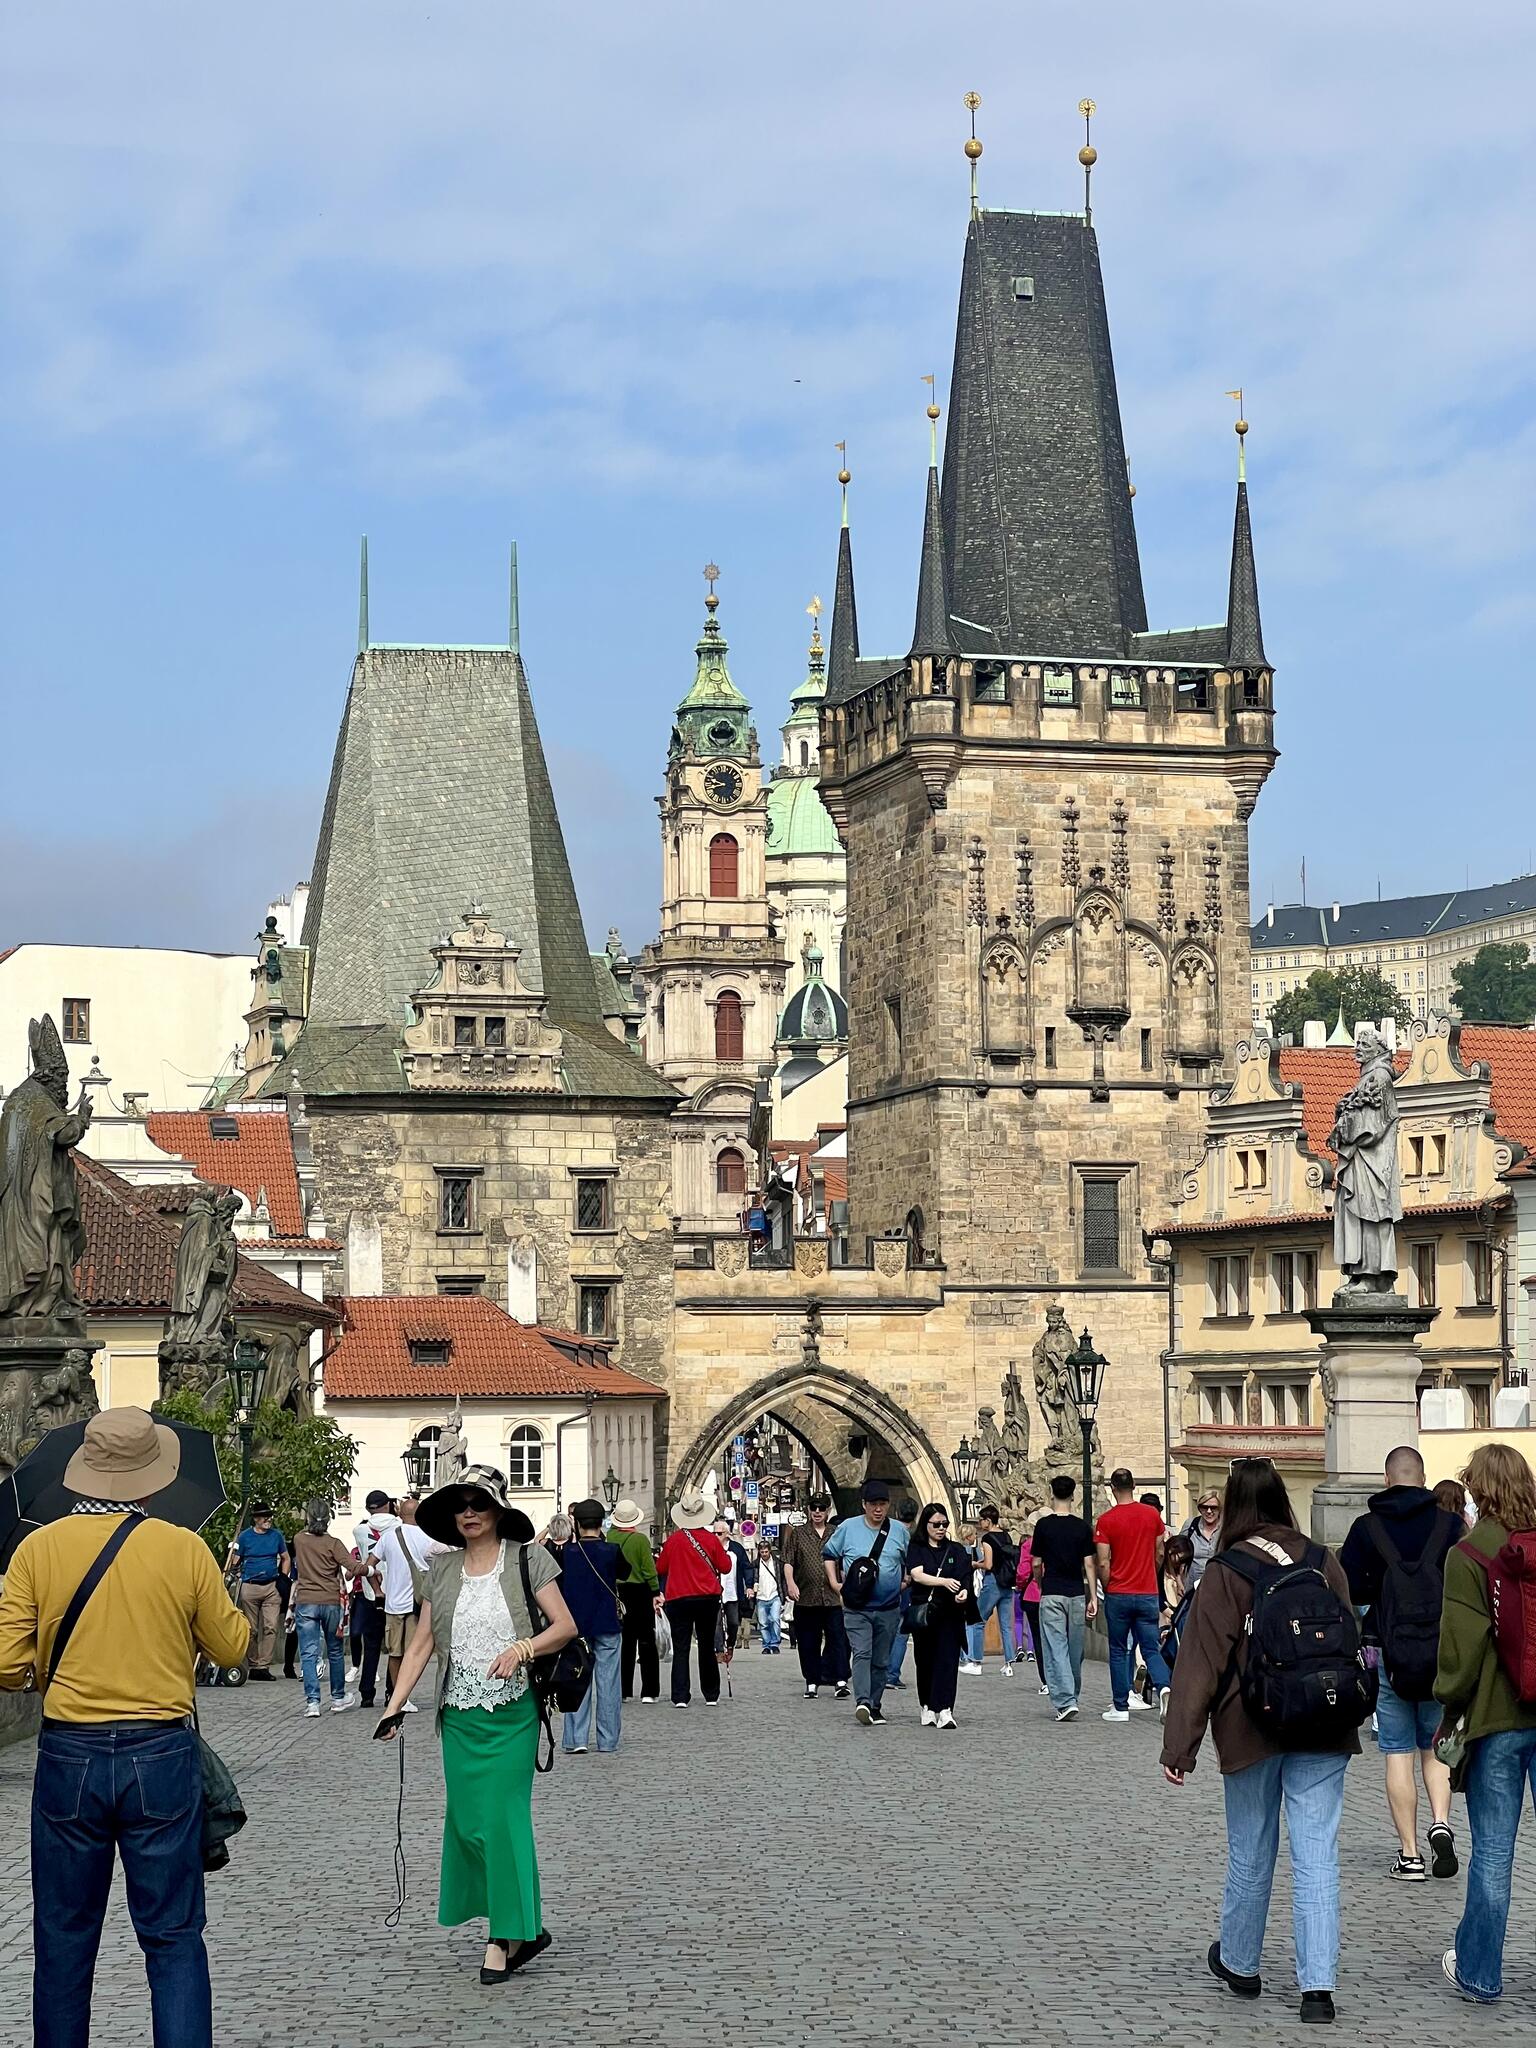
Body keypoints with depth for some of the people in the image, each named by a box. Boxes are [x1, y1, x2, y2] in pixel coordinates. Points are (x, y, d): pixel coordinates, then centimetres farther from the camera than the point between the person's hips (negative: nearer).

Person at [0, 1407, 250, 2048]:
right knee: (173, 1938, 4)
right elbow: (232, 1648, 5)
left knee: (64, 1940, 13)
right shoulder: (185, 1550, -6)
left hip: (68, 1757, 1)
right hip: (161, 1756, -1)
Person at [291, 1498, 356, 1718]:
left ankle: (312, 1701, -12)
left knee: (309, 1654, -1)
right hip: (331, 1601, 0)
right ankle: (338, 1697, 25)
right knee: (335, 1652, 15)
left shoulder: (299, 1540, 1)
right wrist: (345, 1578, 4)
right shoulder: (333, 1543, -6)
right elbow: (352, 1566, -15)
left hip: (306, 1602, 0)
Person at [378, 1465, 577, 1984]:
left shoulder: (526, 1559, -2)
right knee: (466, 1821, 4)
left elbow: (565, 1626, -5)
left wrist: (522, 1648, -22)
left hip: (512, 1712, -4)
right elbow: (421, 1642, 8)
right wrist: (395, 1705, 0)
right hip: (459, 1714, 4)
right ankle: (525, 1928, 17)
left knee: (503, 1818, -6)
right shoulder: (441, 1568, 8)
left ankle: (505, 1937, 3)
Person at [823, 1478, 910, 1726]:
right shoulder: (847, 1528, 1)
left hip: (888, 1608, 3)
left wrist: (905, 1584, 7)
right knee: (862, 1654, -19)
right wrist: (834, 1582, 5)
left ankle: (874, 1706, 18)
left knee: (881, 1660, 8)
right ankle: (862, 1702, -31)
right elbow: (828, 1554, 14)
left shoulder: (899, 1531, 6)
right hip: (856, 1608, -3)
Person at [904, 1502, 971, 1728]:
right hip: (923, 1613, 0)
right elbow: (917, 1575, -10)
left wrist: (964, 1591, -21)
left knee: (947, 1661, -10)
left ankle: (944, 1710, -16)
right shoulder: (917, 1549, 6)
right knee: (925, 1661, 6)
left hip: (950, 1614, 0)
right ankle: (927, 1707, 19)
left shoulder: (956, 1550, 13)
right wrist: (944, 1582, -24)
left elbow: (965, 1577, 2)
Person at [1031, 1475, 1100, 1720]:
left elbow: (1036, 1564, 0)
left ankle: (1065, 1702, -16)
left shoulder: (1044, 1525, -4)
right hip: (1077, 1594, 3)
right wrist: (1093, 1597, 3)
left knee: (1056, 1649, -4)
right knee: (1075, 1650, 14)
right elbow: (1089, 1564, -1)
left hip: (1052, 1594, -3)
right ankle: (1073, 1697, 27)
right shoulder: (1082, 1527, 1)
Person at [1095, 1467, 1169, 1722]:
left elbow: (1103, 1563, -11)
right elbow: (1159, 1554, 10)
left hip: (1119, 1594, -2)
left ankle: (1120, 1707, 10)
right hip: (1148, 1594, 2)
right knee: (1151, 1649, 6)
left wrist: (1107, 1590, 5)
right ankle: (1164, 1687, -20)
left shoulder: (1106, 1520, -9)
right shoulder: (1152, 1515, 1)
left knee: (1118, 1651, 9)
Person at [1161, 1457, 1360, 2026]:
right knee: (1317, 1856, 0)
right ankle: (1317, 1986, -6)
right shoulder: (1324, 1562, 2)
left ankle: (1239, 1963, 31)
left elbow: (1201, 1662, -9)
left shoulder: (1226, 1572, -8)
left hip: (1252, 1731, -2)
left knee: (1251, 1855, 14)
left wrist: (1179, 1745, -7)